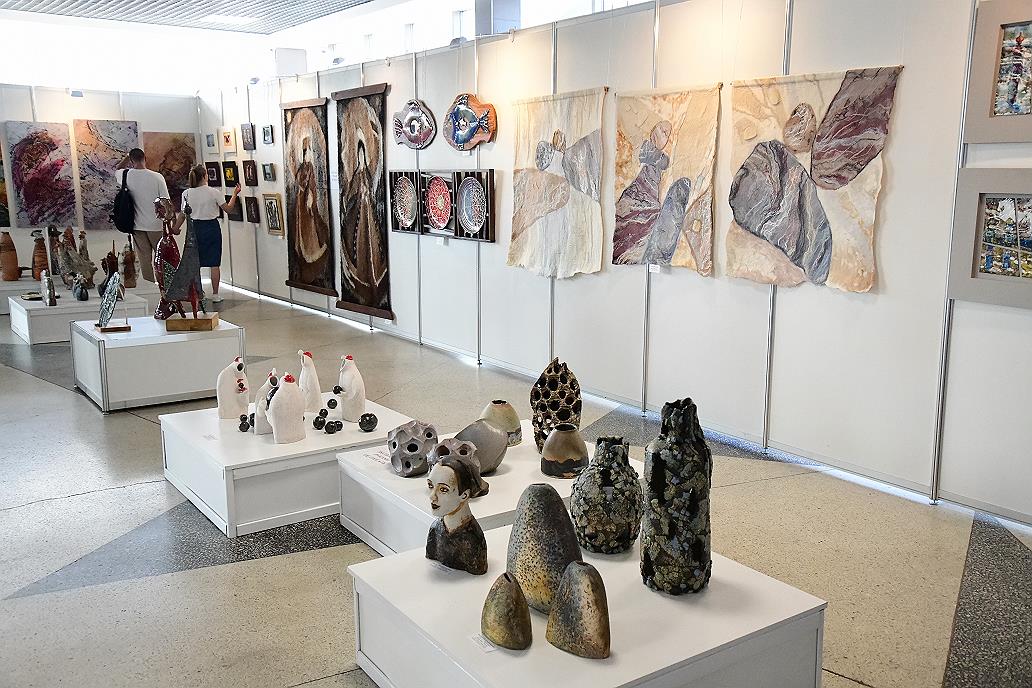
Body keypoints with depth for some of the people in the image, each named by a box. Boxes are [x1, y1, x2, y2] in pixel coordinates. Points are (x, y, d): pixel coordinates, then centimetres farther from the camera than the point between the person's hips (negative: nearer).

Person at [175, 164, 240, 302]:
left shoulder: (187, 194, -3)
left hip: (195, 228, 2)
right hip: (212, 228, -2)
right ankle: (215, 294, 7)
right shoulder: (213, 192, -10)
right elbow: (228, 209, -4)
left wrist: (175, 229, 14)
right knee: (214, 263, 4)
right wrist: (235, 194, 8)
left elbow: (183, 215, 1)